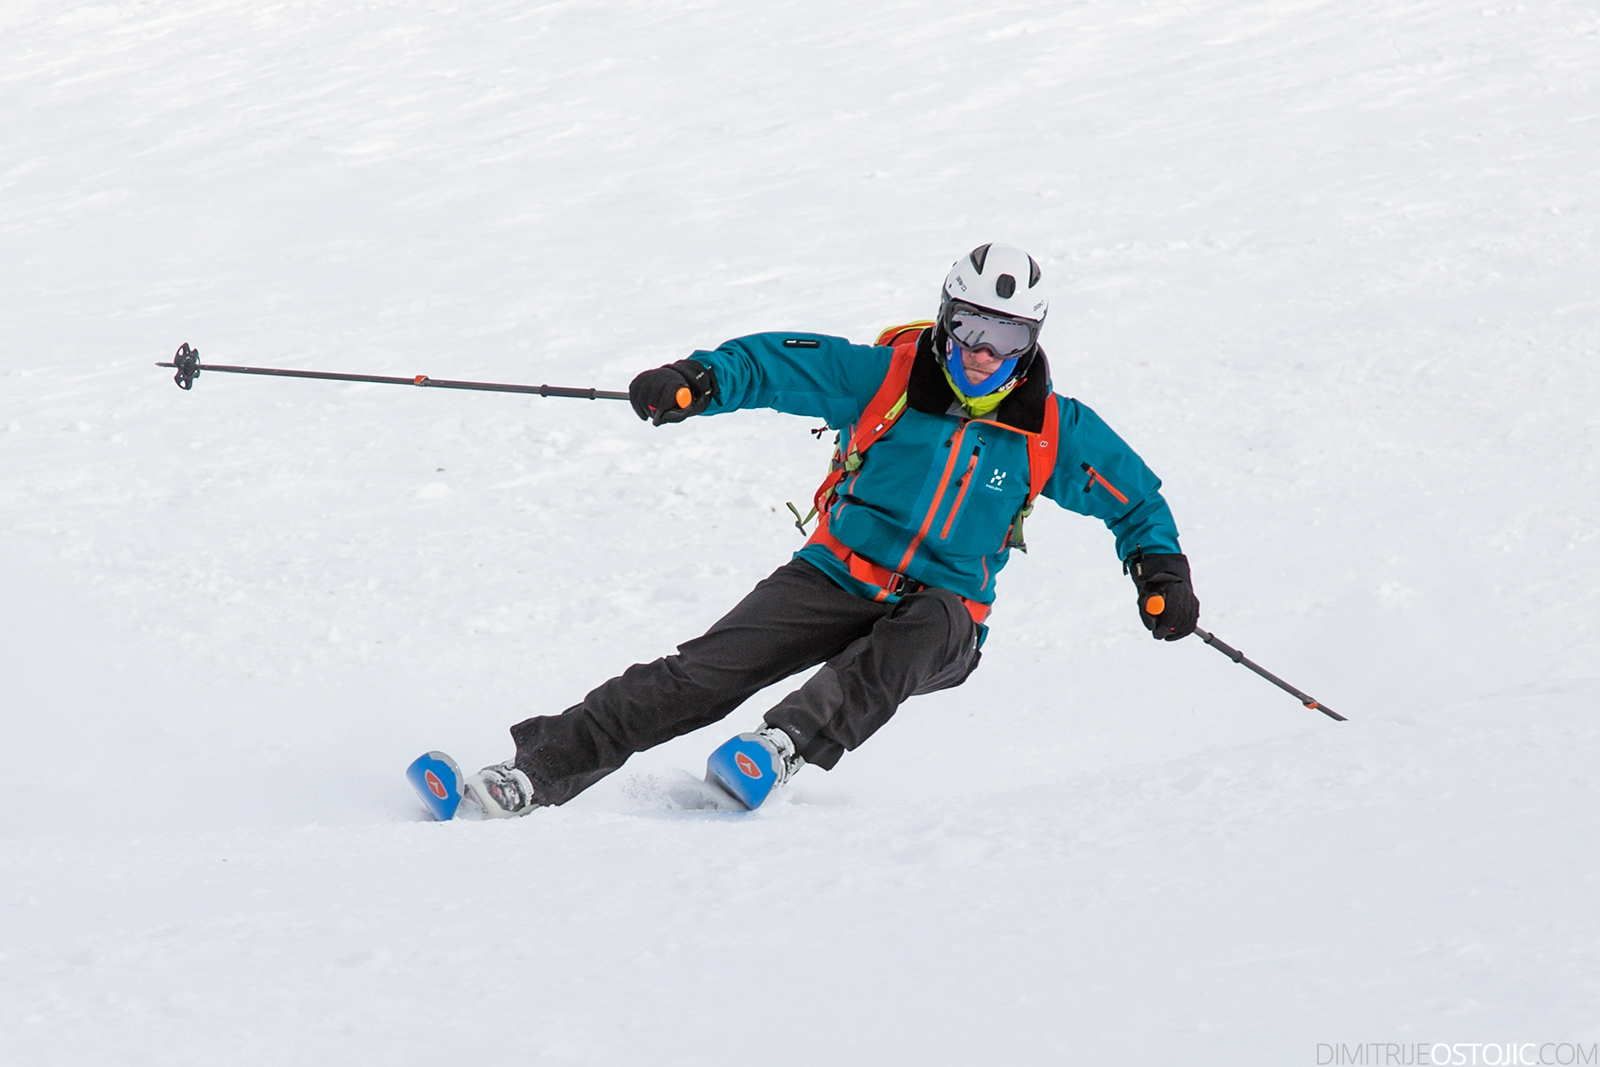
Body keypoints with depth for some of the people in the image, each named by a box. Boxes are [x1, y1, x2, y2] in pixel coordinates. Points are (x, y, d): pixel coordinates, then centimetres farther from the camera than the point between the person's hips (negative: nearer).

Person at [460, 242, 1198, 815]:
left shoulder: (1052, 432, -1)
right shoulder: (884, 377, -5)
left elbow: (1134, 496, 11)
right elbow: (779, 363, -7)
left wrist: (1161, 567, -4)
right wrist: (702, 380, -26)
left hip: (942, 615, 0)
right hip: (839, 578, 0)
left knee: (921, 636, -39)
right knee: (706, 669, -19)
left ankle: (786, 745, -51)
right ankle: (535, 770, -24)